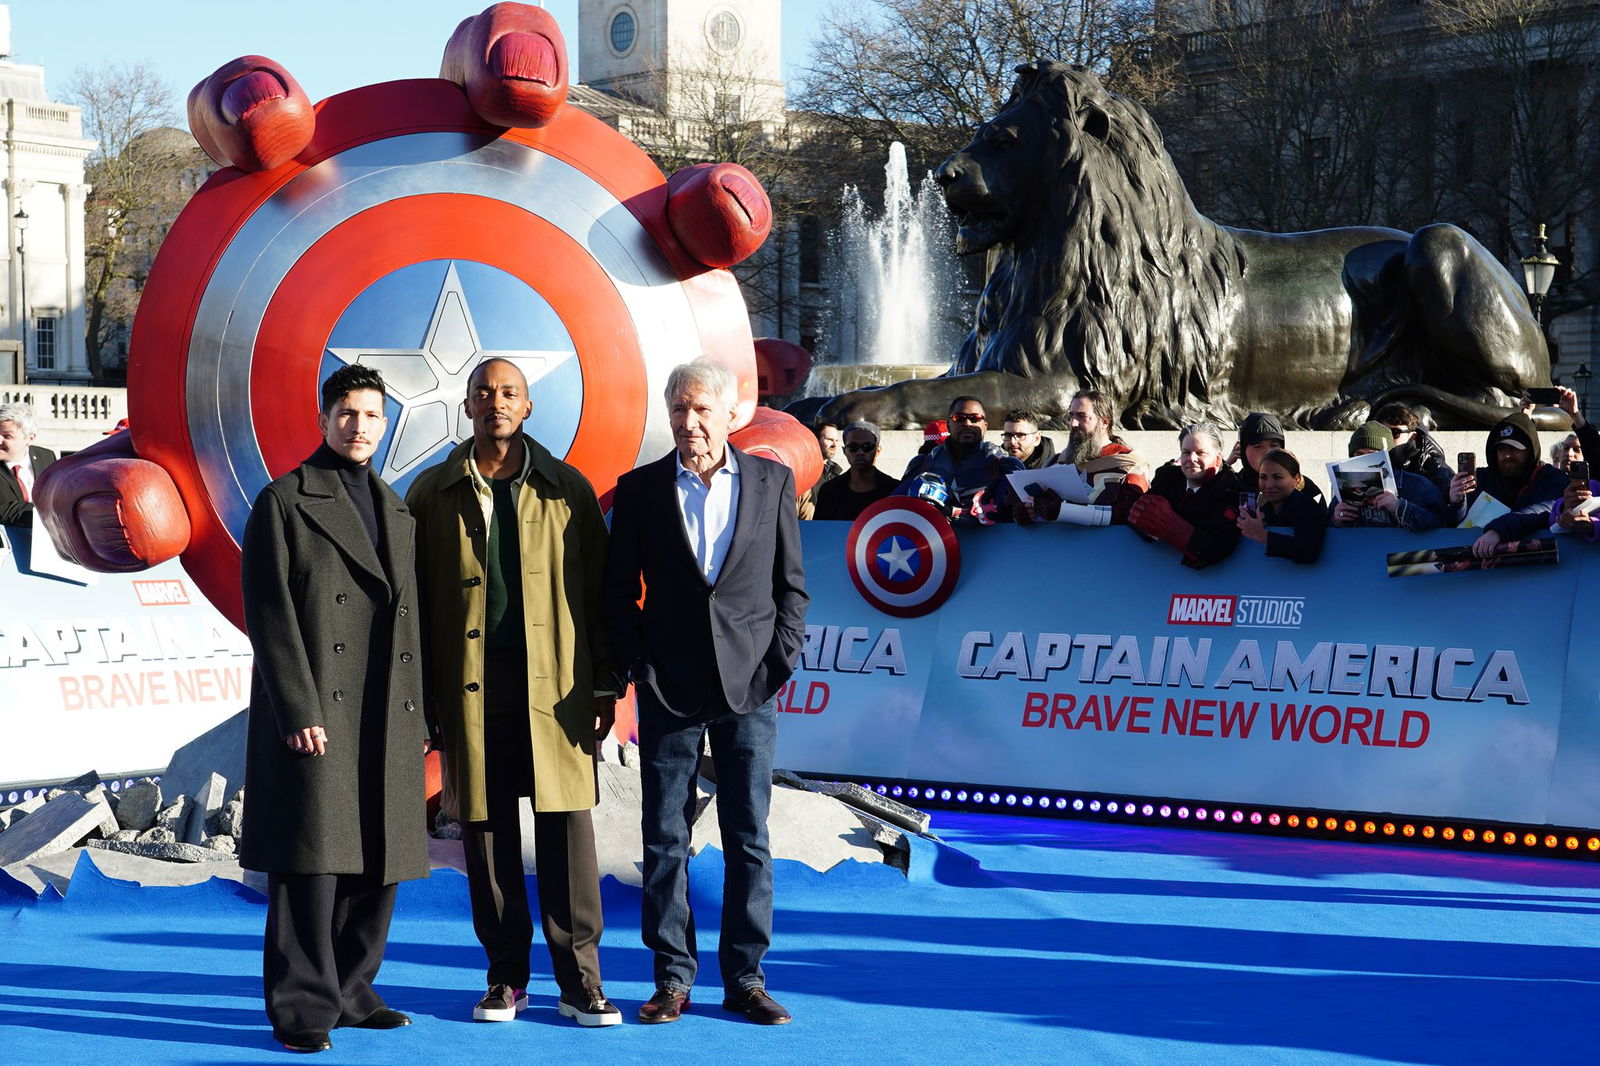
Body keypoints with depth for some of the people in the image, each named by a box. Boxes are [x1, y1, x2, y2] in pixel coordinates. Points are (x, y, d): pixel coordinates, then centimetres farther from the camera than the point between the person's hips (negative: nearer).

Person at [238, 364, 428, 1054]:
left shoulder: (395, 510, 18)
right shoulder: (284, 503, 0)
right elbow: (269, 615, -8)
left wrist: (420, 714, 12)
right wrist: (298, 710, -16)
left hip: (387, 722, 6)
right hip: (314, 716, -6)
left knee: (378, 863, 7)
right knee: (310, 861, -7)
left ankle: (349, 991, 18)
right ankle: (303, 1008, -1)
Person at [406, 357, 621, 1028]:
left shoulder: (566, 489, 8)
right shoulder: (433, 493, 8)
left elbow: (598, 591, 8)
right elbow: (416, 597, 8)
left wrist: (604, 685, 3)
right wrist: (421, 695, 3)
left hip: (554, 686, -1)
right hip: (471, 688, 1)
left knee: (567, 828, -3)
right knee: (486, 830, 4)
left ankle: (579, 982, 3)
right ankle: (505, 977, 14)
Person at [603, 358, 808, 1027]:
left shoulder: (772, 481, 6)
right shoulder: (640, 489, 4)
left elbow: (791, 583, 9)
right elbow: (619, 590, 7)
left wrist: (782, 658, -2)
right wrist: (638, 665, -4)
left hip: (750, 686, 0)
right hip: (669, 690, 0)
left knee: (748, 838, 3)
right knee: (665, 840, 2)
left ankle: (745, 978, 11)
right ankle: (672, 977, 11)